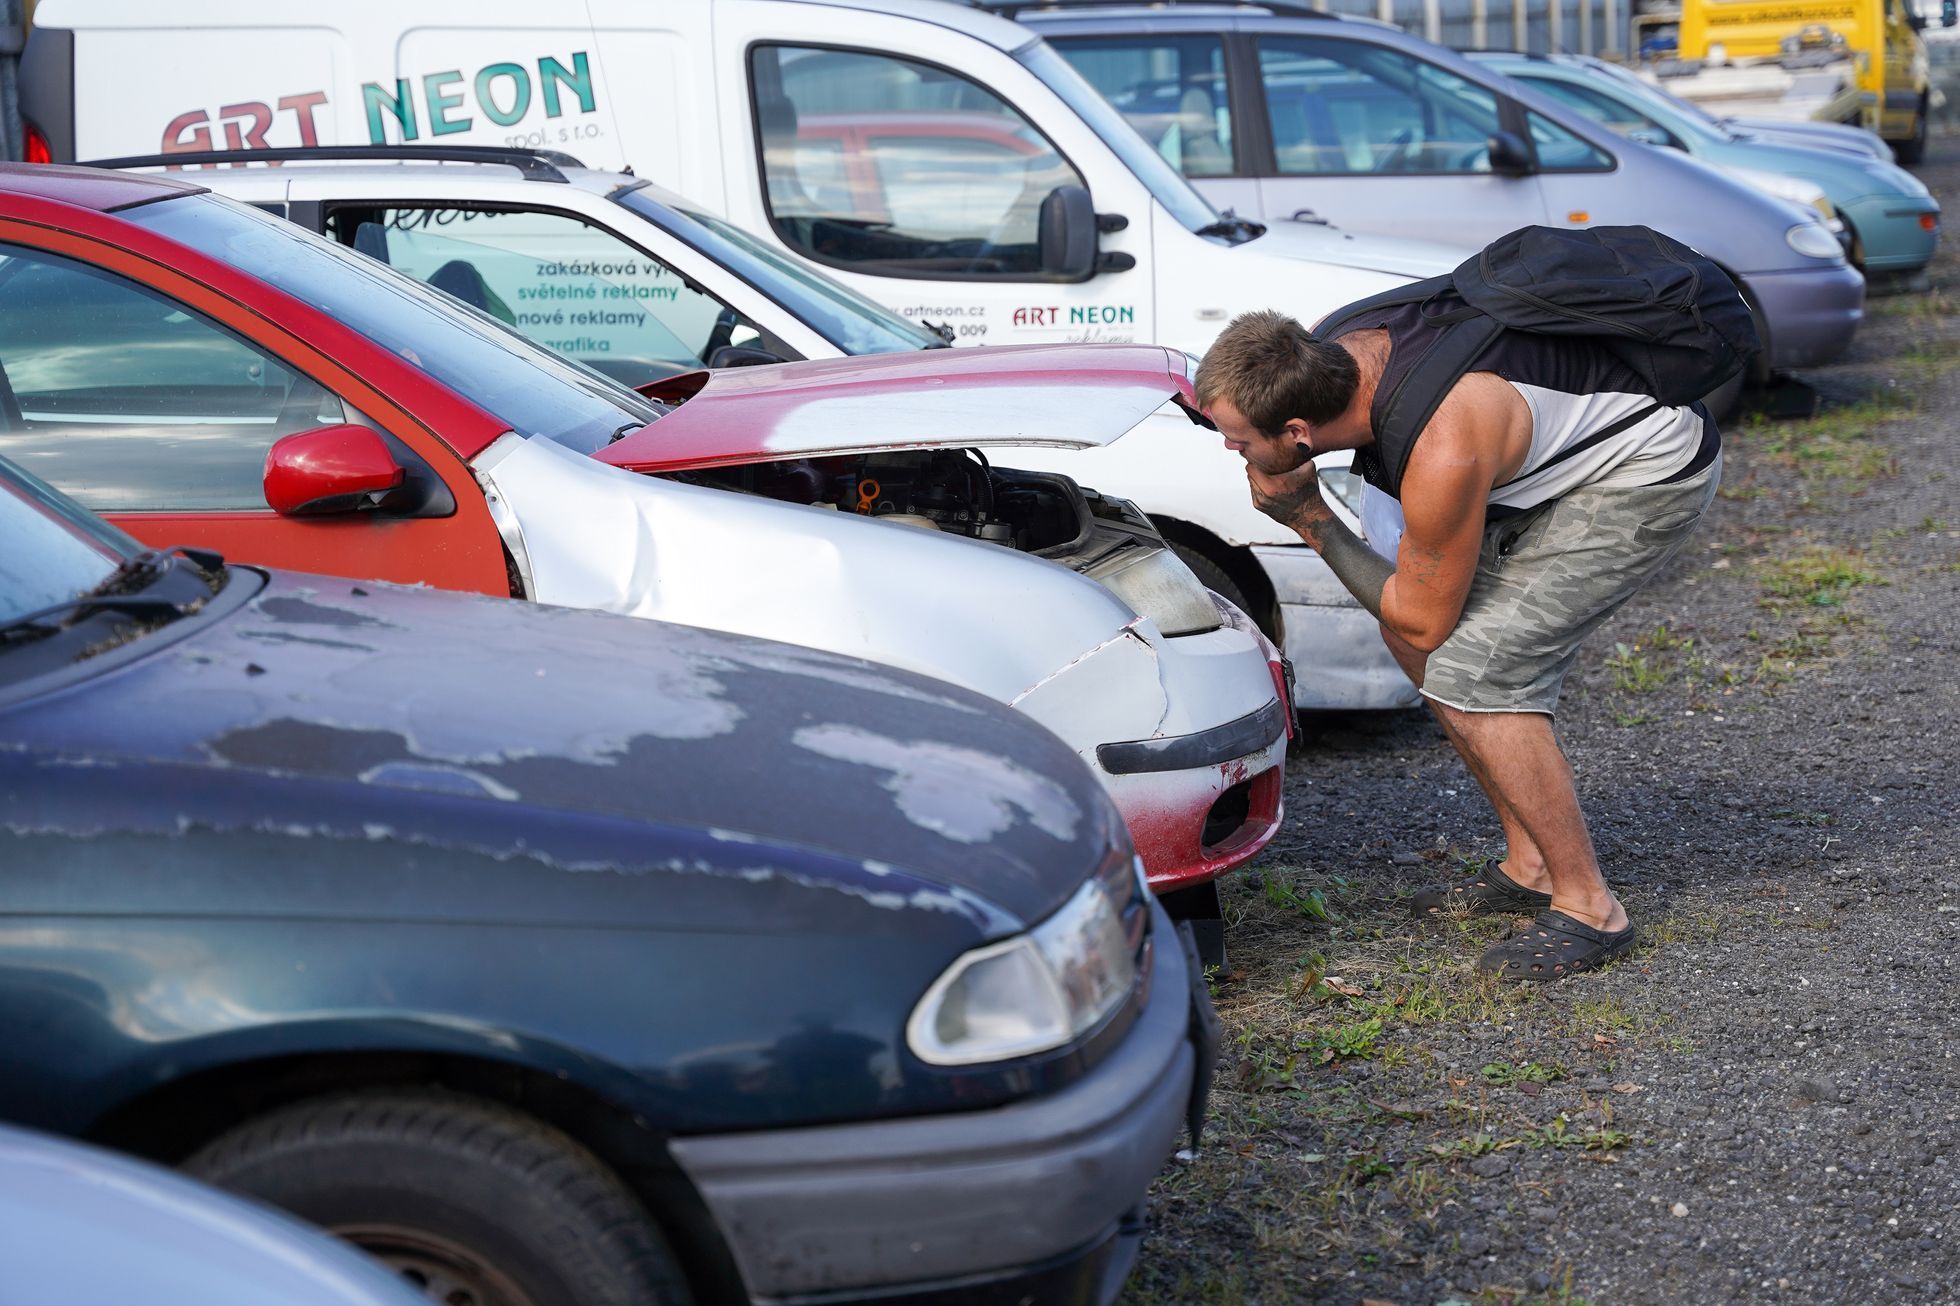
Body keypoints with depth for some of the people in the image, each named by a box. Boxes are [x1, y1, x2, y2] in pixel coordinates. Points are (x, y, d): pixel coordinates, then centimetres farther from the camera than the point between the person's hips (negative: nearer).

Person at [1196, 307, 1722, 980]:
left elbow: (1426, 621, -19)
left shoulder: (1443, 457, -37)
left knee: (1470, 669, -18)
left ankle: (1588, 908, -6)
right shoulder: (1339, 347, -12)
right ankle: (1530, 867, 17)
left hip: (1654, 471, -9)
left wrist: (1309, 518, -17)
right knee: (1405, 632, 7)